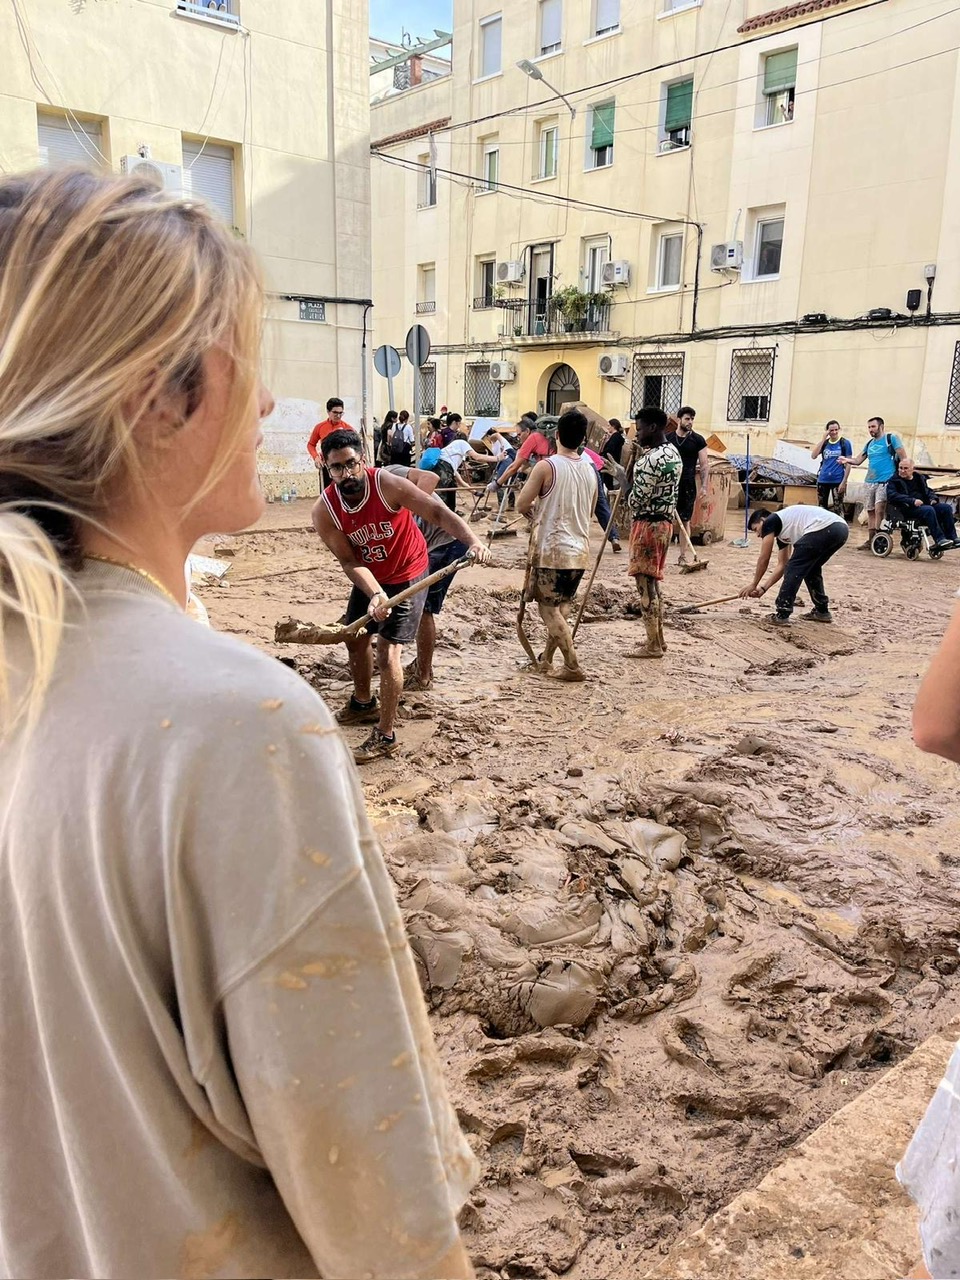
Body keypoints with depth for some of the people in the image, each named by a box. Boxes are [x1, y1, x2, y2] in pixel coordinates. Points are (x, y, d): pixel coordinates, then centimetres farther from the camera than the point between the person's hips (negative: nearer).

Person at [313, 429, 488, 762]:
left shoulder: (387, 485, -28)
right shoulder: (324, 510, -18)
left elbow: (437, 511, -32)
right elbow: (349, 560, -18)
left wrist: (472, 540, -50)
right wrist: (375, 595, -36)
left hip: (407, 576, -5)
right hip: (370, 579, 5)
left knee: (387, 651, -11)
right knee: (355, 639, 19)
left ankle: (385, 737, 0)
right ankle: (364, 703, 47)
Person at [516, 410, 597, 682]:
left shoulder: (546, 466, -12)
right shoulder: (590, 470, 7)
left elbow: (522, 505, -11)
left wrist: (535, 509, 10)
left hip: (551, 550, -6)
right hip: (579, 551, 6)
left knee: (548, 609, 3)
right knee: (560, 608, 16)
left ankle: (573, 666, 0)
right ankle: (546, 661, 24)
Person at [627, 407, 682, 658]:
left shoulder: (653, 458, -19)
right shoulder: (673, 453, 13)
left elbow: (637, 499, -20)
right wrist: (639, 459, 6)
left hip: (649, 523, -10)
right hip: (665, 520, 10)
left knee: (645, 582, -5)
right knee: (652, 581, 16)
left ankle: (653, 645, -2)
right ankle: (658, 639, 23)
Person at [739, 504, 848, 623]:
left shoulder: (769, 522, 10)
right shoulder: (782, 531, 34)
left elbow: (763, 559, 11)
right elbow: (782, 565, 36)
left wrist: (754, 585, 22)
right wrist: (763, 588, 36)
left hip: (822, 529, -9)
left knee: (794, 569, 2)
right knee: (811, 568, 27)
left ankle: (782, 615, 3)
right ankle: (822, 611, 31)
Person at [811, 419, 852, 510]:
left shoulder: (845, 443, -1)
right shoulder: (824, 443, 9)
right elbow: (813, 455, -6)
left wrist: (844, 482, -11)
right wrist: (823, 438, -8)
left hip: (838, 481, -4)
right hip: (823, 480, 4)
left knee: (837, 509, -3)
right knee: (822, 508, 10)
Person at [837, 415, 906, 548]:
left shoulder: (891, 438, -4)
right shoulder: (869, 444, 15)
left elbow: (903, 457, -6)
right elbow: (858, 460, 11)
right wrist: (847, 460, -10)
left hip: (886, 481, -7)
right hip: (870, 482, 7)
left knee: (879, 510, -16)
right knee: (871, 511, 10)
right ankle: (871, 540, 16)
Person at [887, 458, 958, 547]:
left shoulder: (919, 478, 22)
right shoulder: (894, 481, 4)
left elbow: (928, 490, 28)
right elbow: (892, 496, -14)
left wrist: (932, 498, 3)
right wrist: (912, 501, -24)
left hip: (925, 505, 6)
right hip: (908, 509, -6)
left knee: (946, 507, -16)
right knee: (929, 510, -34)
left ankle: (952, 538, -15)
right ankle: (939, 539, -34)